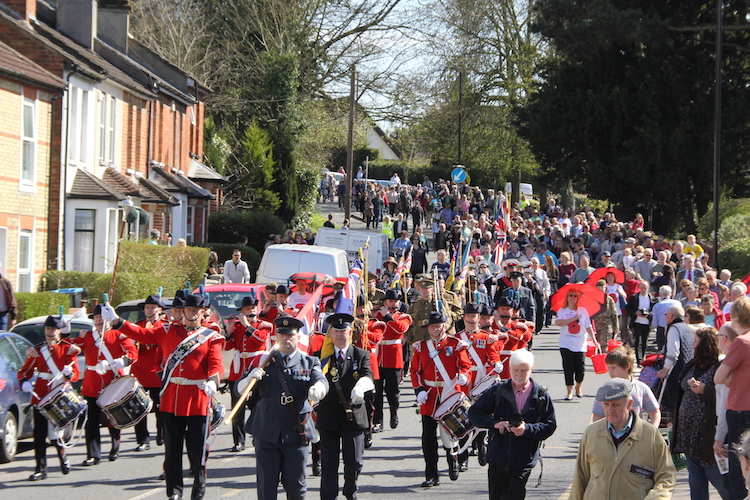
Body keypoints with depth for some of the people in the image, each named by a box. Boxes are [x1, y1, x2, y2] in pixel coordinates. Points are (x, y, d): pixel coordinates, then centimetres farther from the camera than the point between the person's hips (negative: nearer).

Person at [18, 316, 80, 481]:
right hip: (40, 397, 2)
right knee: (39, 434, -2)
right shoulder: (37, 350, 10)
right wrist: (24, 382, -12)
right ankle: (40, 469, 2)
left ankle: (62, 456, 26)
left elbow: (76, 374, -3)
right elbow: (24, 371, 9)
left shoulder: (68, 348, 3)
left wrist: (69, 374, -26)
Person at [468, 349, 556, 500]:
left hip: (524, 459, -2)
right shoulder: (498, 391, 4)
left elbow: (550, 426, 0)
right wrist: (494, 423, -12)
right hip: (498, 457, 2)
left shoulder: (541, 396, 2)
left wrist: (527, 429, -17)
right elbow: (474, 413, 5)